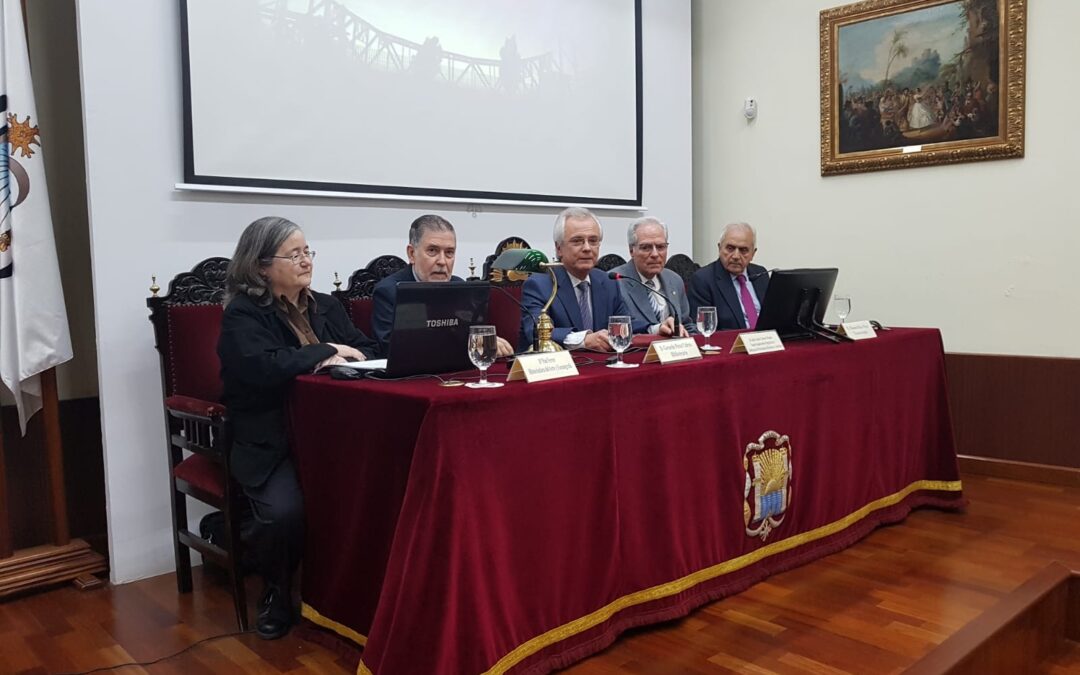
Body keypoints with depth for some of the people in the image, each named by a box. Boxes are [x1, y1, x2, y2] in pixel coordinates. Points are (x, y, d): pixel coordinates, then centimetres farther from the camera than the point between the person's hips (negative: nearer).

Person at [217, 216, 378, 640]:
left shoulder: (326, 307, 17)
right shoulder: (243, 315, -2)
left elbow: (368, 350, 12)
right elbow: (265, 367, -20)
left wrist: (339, 360, -10)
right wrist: (324, 353, -10)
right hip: (269, 443, -4)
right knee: (285, 510, -31)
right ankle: (276, 591, 3)